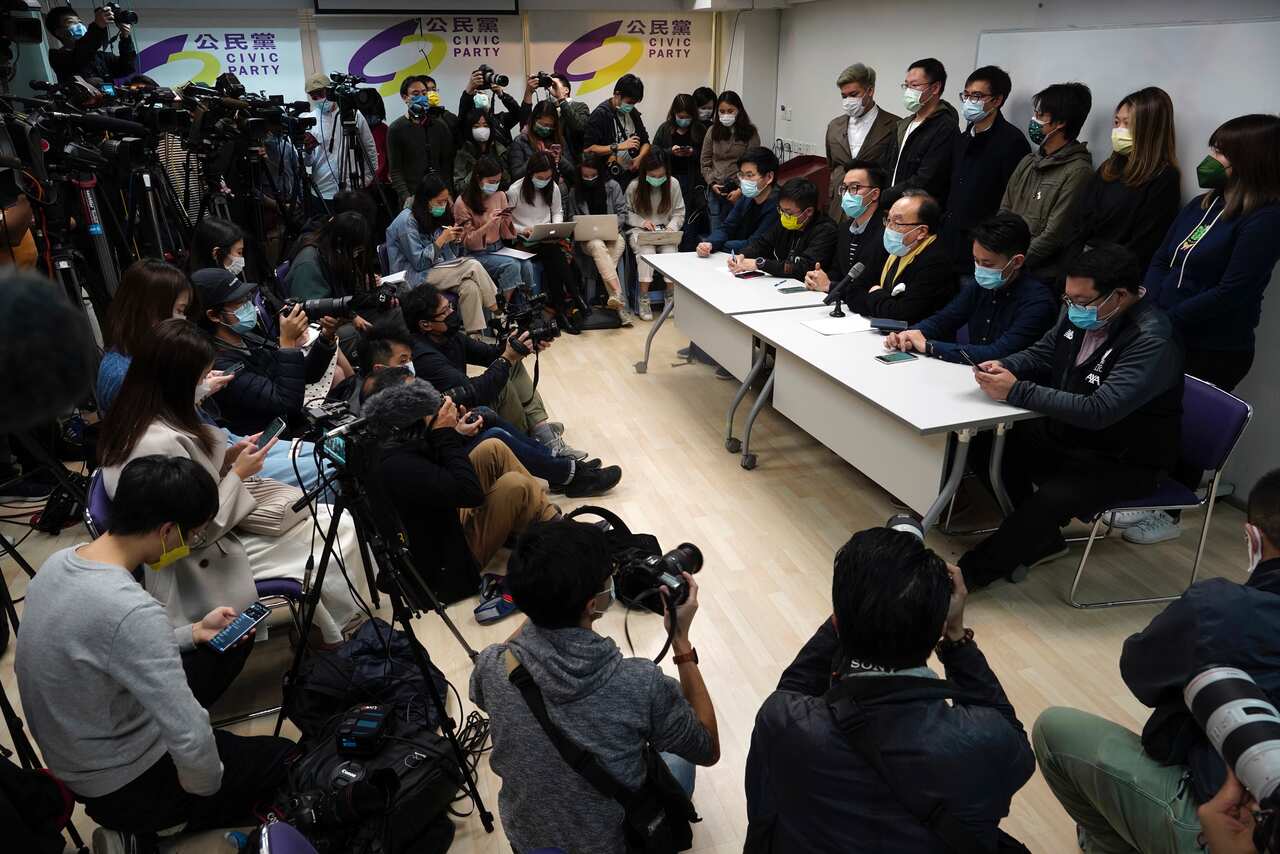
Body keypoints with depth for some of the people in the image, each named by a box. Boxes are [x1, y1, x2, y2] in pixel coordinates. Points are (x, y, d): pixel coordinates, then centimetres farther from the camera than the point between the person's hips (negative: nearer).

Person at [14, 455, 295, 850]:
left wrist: (194, 632, 4)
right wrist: (205, 789, -14)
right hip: (122, 785, -8)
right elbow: (192, 742, -34)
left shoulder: (62, 560, -8)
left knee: (229, 643, 17)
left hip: (70, 758, 8)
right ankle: (140, 824, 9)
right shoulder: (132, 610, -36)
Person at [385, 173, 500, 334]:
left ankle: (475, 335, -27)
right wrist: (443, 239, -18)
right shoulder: (407, 221, -11)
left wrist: (456, 240, -6)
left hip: (441, 269, 7)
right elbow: (419, 262, -15)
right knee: (473, 266, -23)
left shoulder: (436, 216, 12)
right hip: (416, 276, -7)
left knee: (470, 287, -25)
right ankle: (496, 314, -13)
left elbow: (450, 255, 14)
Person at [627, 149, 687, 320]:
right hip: (641, 232, -1)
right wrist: (642, 221, -11)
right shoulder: (634, 187, -3)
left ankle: (671, 297, -15)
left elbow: (679, 213, 7)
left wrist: (671, 227, -12)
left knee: (670, 251, -29)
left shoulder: (673, 185, 0)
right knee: (646, 252, -32)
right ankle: (643, 299, -23)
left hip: (667, 232, 1)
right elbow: (627, 213, 6)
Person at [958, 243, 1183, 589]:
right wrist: (1004, 366, -14)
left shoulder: (1151, 341, -28)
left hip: (1124, 462, -8)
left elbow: (1099, 411, -36)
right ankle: (1039, 541, 12)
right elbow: (1040, 354, 9)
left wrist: (1016, 391, -37)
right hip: (1068, 433, 8)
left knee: (1052, 498, -29)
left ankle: (972, 572, -11)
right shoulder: (1079, 313, -6)